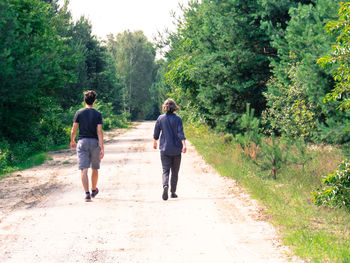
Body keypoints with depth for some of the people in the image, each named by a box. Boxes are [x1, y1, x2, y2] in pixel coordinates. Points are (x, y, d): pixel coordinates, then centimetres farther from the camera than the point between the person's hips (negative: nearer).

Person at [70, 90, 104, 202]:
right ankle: (94, 190, 33)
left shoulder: (79, 113, 0)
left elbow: (73, 130, 2)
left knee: (84, 170, -5)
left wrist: (72, 141, 21)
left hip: (82, 142, 0)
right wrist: (102, 148, -11)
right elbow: (99, 131, -9)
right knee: (95, 168, 17)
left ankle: (87, 193, -17)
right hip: (94, 142, 0)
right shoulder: (98, 114, -3)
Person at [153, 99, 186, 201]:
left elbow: (156, 133, 6)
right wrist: (184, 145, -22)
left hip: (164, 149, 0)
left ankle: (165, 185, -29)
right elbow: (180, 133, -16)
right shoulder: (177, 119, -6)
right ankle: (173, 192, 17)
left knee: (165, 170, -1)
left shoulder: (160, 118, -1)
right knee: (175, 172, 12)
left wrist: (155, 142, 23)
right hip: (176, 150, 0)